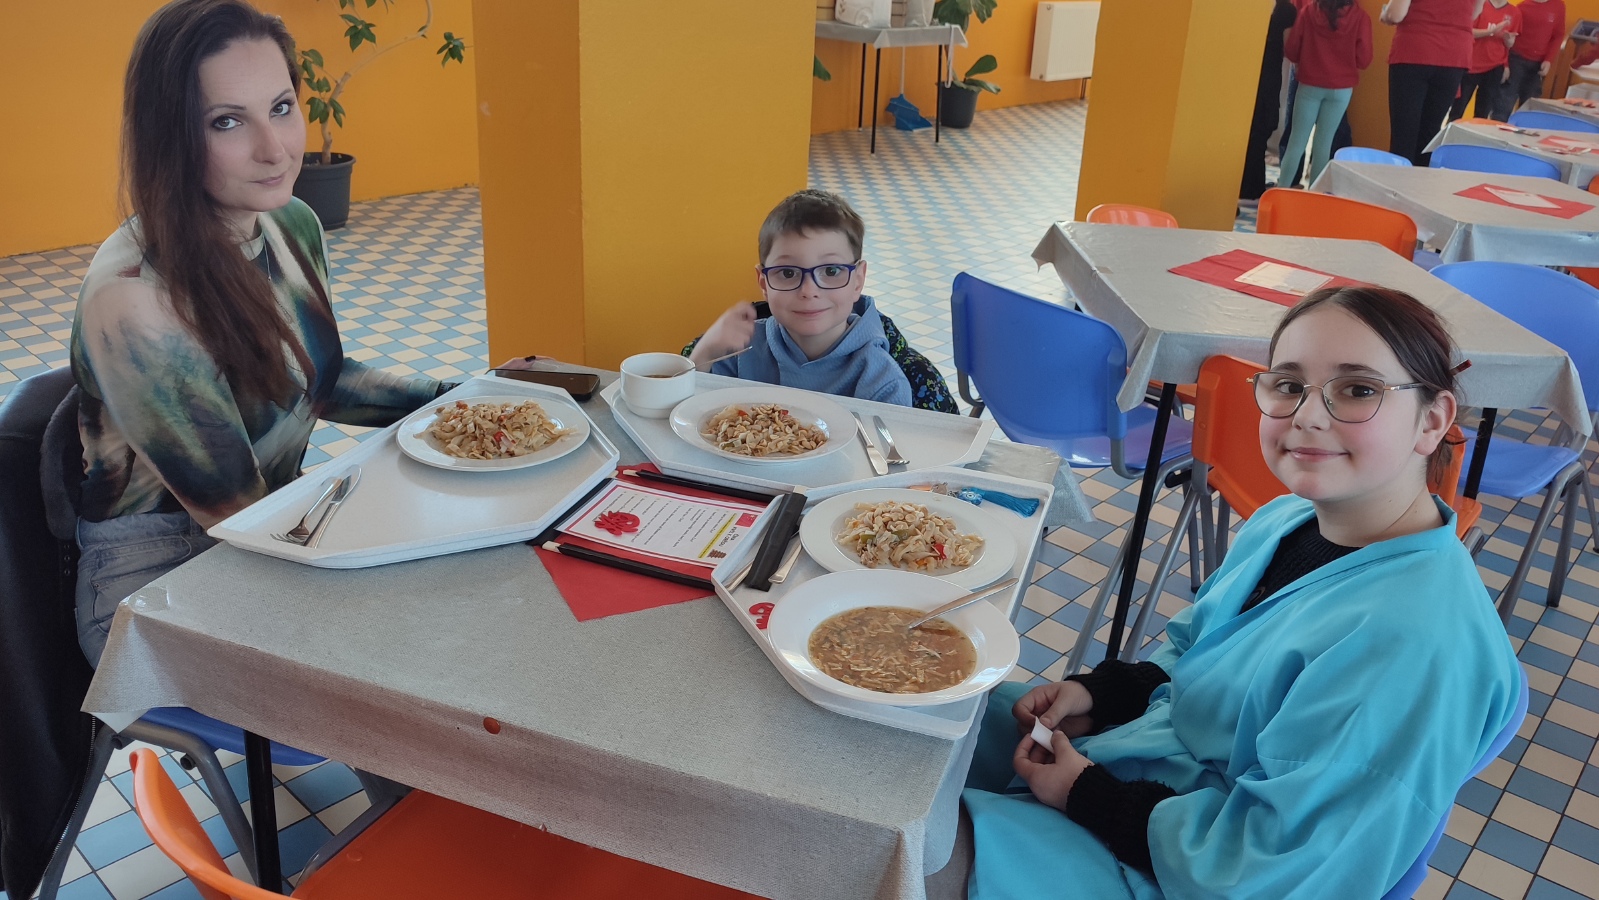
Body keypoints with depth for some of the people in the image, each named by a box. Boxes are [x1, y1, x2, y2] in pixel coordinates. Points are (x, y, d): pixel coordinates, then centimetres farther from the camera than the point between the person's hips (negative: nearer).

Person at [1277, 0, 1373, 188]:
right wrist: (1345, 60, 14)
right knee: (1324, 143, 5)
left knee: (1297, 141, 5)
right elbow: (1363, 59, -6)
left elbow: (1291, 50, -1)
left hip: (1309, 85, 0)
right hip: (1341, 88, 0)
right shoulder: (1360, 17, -7)